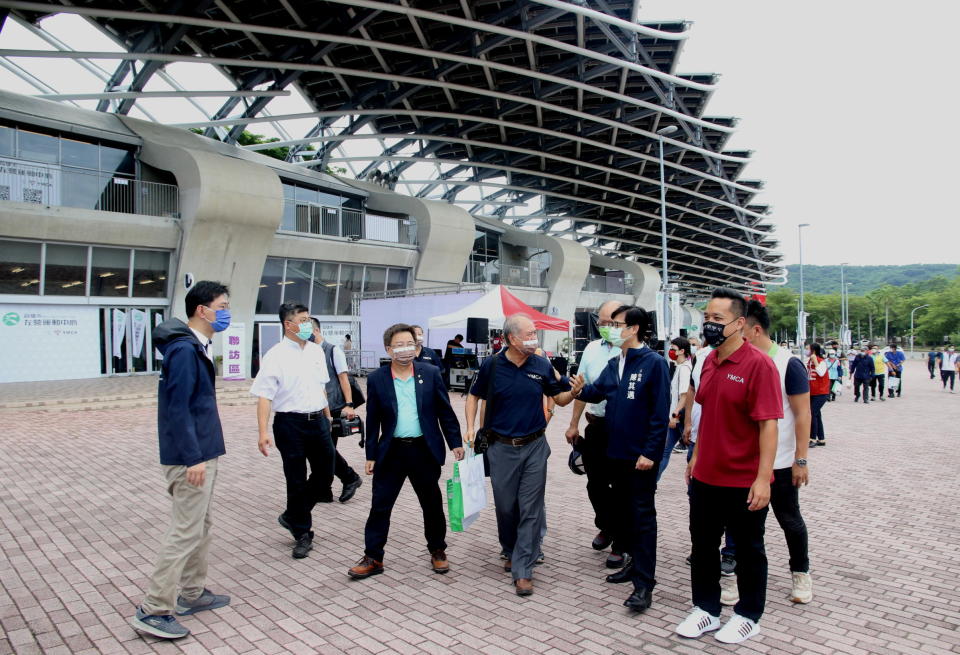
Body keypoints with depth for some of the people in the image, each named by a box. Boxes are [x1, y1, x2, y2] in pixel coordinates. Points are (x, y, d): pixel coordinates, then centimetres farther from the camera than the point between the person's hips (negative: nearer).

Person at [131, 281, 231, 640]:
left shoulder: (197, 347, 12)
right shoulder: (183, 350, -19)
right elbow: (177, 408, -23)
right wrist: (193, 458, -23)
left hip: (203, 453, 10)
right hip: (191, 457, -10)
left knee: (203, 527, 18)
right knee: (185, 532, -3)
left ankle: (193, 593, 31)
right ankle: (153, 610, 8)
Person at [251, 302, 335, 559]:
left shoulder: (316, 351, 7)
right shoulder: (275, 356, -11)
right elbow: (264, 396, -14)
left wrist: (328, 414, 21)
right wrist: (263, 431, -22)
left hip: (318, 421, 6)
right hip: (290, 424, -6)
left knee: (325, 474, 10)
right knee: (296, 481, 5)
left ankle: (292, 516, 33)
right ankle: (302, 533, 23)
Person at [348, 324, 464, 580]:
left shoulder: (431, 373, -2)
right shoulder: (376, 379, -3)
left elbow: (445, 411, 3)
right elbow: (372, 421, 2)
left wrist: (455, 443, 1)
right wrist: (371, 456, 2)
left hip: (425, 450, 0)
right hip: (391, 451, 0)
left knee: (432, 504, 13)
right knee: (379, 506, 5)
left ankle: (437, 550, 32)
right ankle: (373, 558, 18)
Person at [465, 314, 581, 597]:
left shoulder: (543, 366, -3)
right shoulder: (491, 365, -5)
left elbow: (560, 398, 6)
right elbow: (474, 396, 9)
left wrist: (575, 391, -16)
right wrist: (470, 428, -2)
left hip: (534, 447, 0)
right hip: (501, 447, 0)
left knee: (531, 509, 0)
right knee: (505, 507, 12)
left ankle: (523, 570, 8)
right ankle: (511, 552, 38)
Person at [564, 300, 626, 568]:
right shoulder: (592, 349, 6)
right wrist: (574, 423, 15)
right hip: (596, 426, 5)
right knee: (595, 483, 17)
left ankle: (619, 543, 24)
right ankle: (606, 527, 41)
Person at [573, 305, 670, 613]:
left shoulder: (654, 363, -12)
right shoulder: (614, 364, 10)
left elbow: (660, 412, -15)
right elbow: (596, 391, 9)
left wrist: (649, 452, -17)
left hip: (641, 456, -7)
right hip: (617, 452, 8)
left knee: (642, 515, -2)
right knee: (623, 509, 17)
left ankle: (644, 584, 5)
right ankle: (636, 562, 34)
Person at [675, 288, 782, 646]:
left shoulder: (758, 364, -17)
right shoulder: (709, 361, 5)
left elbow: (768, 425, -20)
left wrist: (763, 478, -22)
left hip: (743, 481, -7)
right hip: (705, 476, 7)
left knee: (748, 551, 13)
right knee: (702, 546, 17)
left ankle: (748, 616, 31)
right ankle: (706, 609, 34)